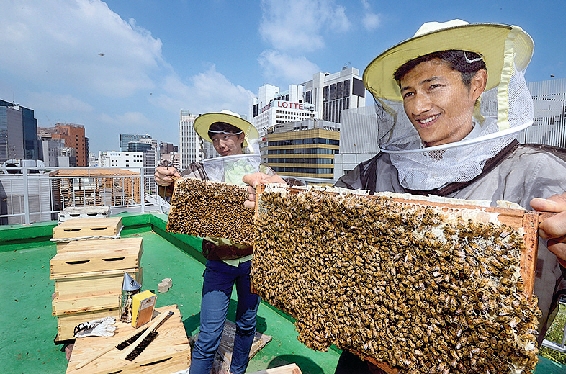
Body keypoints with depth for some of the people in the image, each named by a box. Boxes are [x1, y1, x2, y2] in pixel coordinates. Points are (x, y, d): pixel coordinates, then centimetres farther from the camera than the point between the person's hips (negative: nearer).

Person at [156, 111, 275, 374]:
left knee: (247, 324, 20)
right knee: (209, 336, 2)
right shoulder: (204, 170, -3)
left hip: (252, 261, 2)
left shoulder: (261, 170, -3)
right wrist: (166, 181, -37)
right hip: (218, 264, -1)